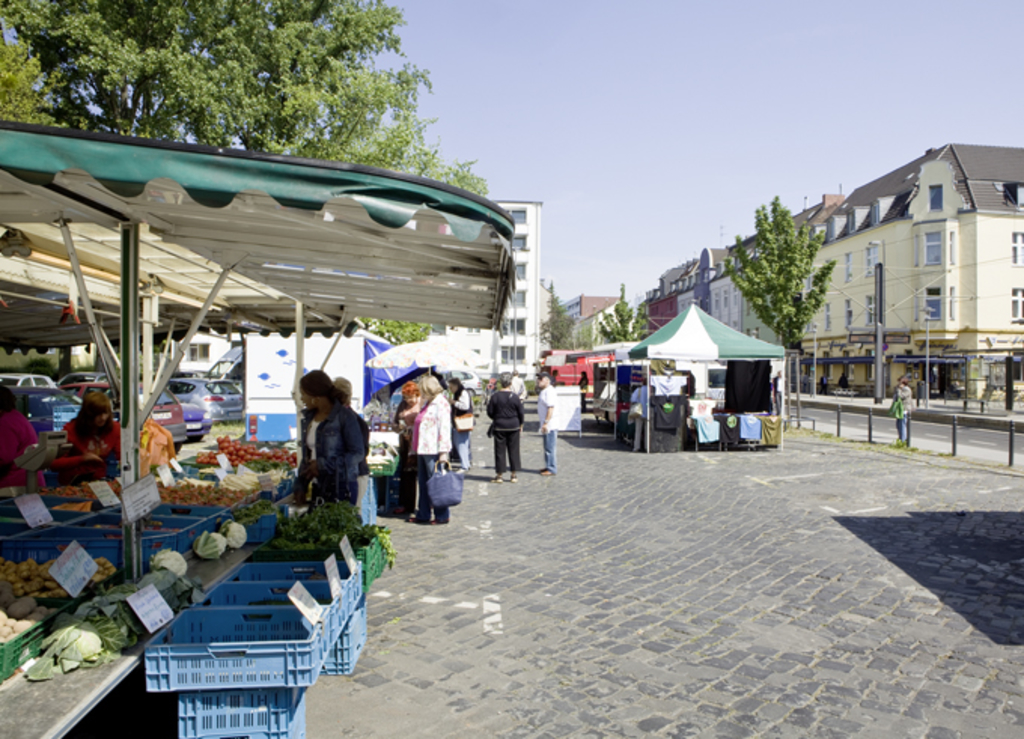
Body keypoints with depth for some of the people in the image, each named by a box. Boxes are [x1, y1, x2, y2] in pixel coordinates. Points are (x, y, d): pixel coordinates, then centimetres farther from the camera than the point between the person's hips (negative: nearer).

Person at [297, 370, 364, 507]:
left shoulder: (344, 417, -10)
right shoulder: (308, 417, 11)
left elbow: (357, 453, -11)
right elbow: (307, 455, 15)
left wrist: (322, 464, -15)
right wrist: (301, 488, 9)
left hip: (340, 489, -6)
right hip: (316, 487, 6)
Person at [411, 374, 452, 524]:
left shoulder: (441, 403, -12)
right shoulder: (427, 403, 18)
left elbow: (444, 428, -17)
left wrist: (443, 452, -21)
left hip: (433, 451, -10)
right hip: (423, 450, 10)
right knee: (424, 483, 13)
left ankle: (442, 515, 7)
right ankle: (423, 515, 21)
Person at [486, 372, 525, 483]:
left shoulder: (495, 397, -7)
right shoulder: (515, 397, -6)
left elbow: (490, 412, 0)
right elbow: (521, 413, 0)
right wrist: (520, 425, 16)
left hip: (499, 427, 0)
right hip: (513, 427, 0)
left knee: (500, 451, 5)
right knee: (513, 451, 7)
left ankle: (499, 475, 8)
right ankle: (513, 475, 11)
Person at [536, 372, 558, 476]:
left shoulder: (549, 391, -16)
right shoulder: (544, 391, 17)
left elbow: (551, 408, -23)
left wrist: (546, 423, -25)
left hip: (550, 424, -11)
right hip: (546, 424, 11)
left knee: (550, 447, -6)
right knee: (548, 447, 16)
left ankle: (552, 469, -2)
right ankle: (549, 466, 24)